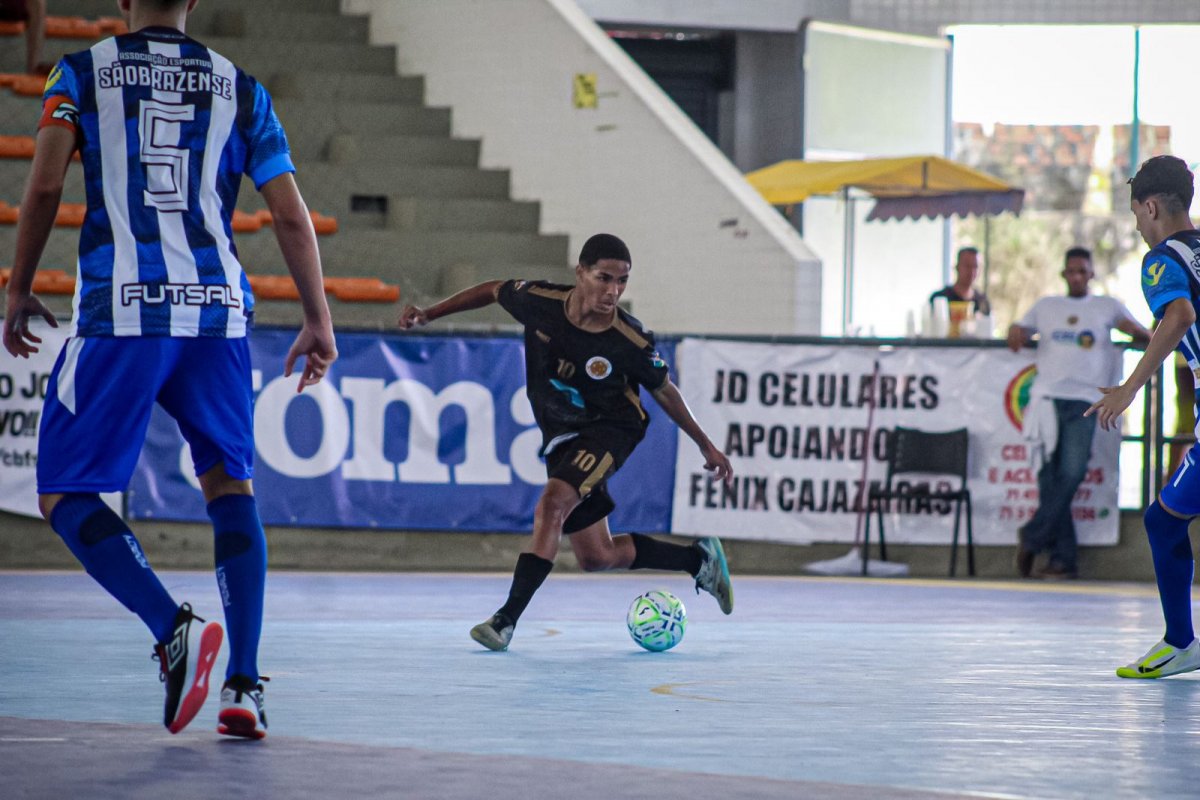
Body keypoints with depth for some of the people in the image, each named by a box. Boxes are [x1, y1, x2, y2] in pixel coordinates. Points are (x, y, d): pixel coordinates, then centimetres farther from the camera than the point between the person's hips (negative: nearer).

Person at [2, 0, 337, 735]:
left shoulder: (82, 74, 8)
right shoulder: (240, 89, 13)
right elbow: (292, 216, 9)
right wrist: (319, 323, 17)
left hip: (121, 313, -3)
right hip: (218, 311, 3)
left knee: (65, 494, 5)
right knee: (230, 486, 16)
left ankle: (174, 628, -18)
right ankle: (244, 686, 4)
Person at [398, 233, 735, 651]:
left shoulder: (632, 342, -23)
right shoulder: (539, 301, -19)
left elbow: (664, 392, -4)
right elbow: (494, 290, 4)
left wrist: (706, 446, 5)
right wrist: (429, 314, 2)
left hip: (608, 432, -5)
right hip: (560, 438, 5)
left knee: (551, 506, -31)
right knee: (598, 558, 11)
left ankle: (507, 617, -28)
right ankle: (699, 559, 32)